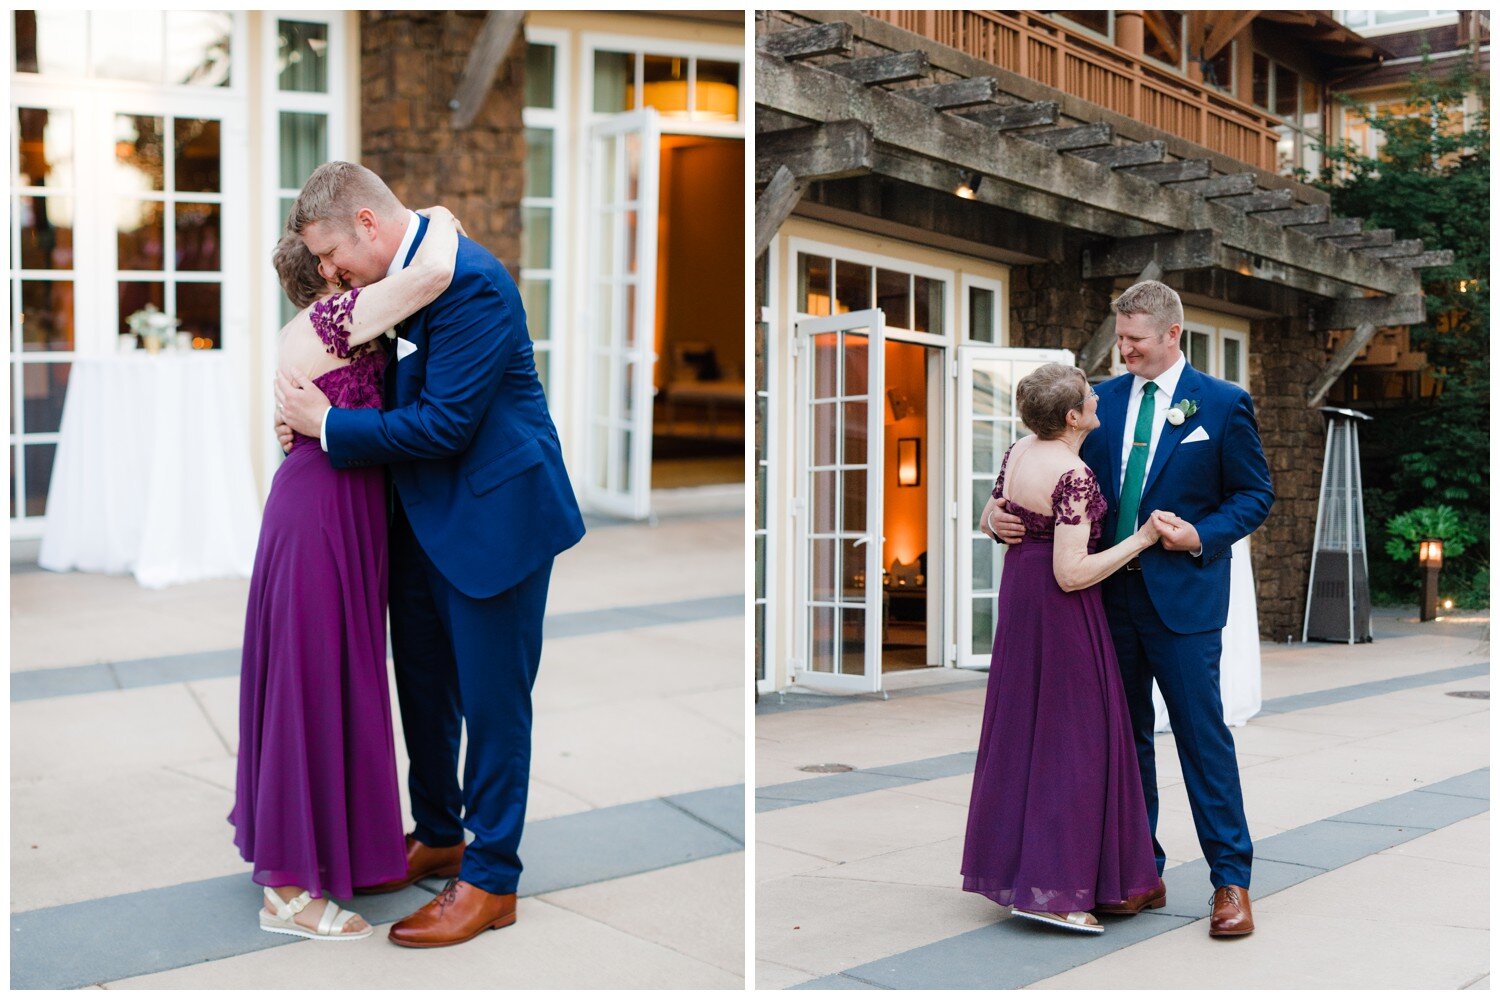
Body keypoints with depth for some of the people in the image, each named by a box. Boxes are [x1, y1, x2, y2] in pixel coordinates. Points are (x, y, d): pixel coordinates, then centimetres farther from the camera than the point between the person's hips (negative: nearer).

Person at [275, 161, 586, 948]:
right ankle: (437, 837, 39)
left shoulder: (466, 281, -22)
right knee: (424, 685, 19)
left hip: (493, 515, -9)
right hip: (423, 519, 9)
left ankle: (490, 882, 16)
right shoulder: (397, 275, 6)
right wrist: (314, 418, -3)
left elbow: (444, 424, -25)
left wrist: (329, 426, -16)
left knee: (492, 701, 2)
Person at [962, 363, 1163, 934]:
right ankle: (1050, 888, 0)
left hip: (1019, 593, 9)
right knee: (1069, 739, -2)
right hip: (1061, 609, -9)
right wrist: (1140, 541, -17)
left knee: (1021, 731, 16)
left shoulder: (1017, 452, 3)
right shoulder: (1073, 475, -22)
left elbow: (988, 524, 15)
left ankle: (1008, 865, 25)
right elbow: (1072, 574, -24)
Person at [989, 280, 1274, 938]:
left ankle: (1231, 879, 12)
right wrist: (1008, 515, -8)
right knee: (1126, 736, 11)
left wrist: (1201, 536, -15)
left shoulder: (1222, 404, -2)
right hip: (1109, 594, 5)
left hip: (1182, 595, -4)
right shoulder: (1101, 400, 8)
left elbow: (1255, 494, 1)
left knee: (1202, 734, 0)